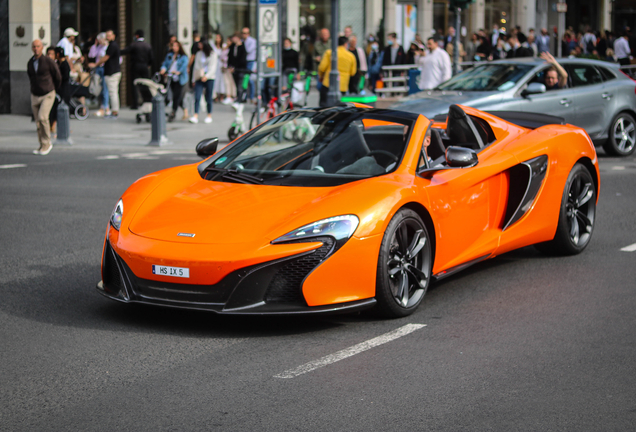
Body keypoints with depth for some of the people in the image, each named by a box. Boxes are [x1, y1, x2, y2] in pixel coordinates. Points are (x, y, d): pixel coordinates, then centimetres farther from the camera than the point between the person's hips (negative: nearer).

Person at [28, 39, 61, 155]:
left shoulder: (48, 61, -14)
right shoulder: (30, 63, 2)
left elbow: (58, 78, -1)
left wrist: (53, 88, 13)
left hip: (48, 95, -5)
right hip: (35, 96, 5)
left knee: (42, 117, -22)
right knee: (38, 121, 6)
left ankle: (46, 143, -7)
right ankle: (43, 146, 18)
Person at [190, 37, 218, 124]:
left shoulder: (213, 54, 1)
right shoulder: (199, 54, 12)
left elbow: (213, 67, -4)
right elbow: (196, 66, 15)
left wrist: (207, 76, -17)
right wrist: (194, 79, 12)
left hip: (209, 78, -3)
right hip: (199, 78, 3)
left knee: (208, 98, 1)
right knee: (197, 97, -9)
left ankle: (209, 116, 13)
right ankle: (195, 116, -14)